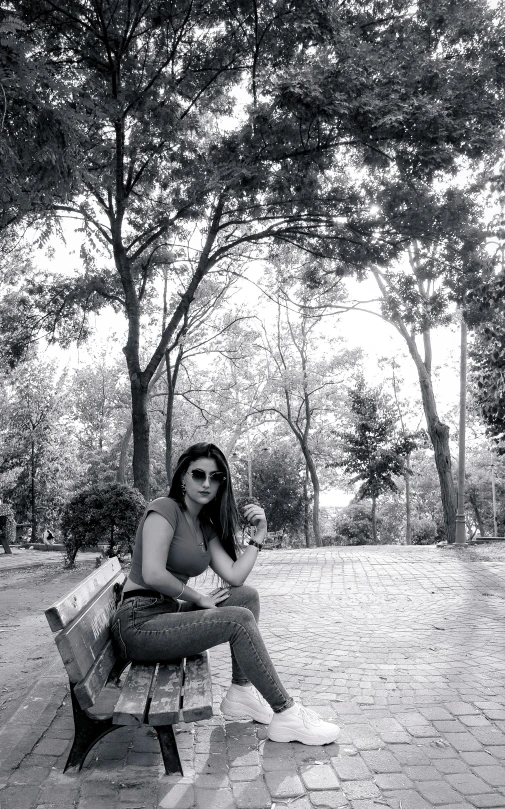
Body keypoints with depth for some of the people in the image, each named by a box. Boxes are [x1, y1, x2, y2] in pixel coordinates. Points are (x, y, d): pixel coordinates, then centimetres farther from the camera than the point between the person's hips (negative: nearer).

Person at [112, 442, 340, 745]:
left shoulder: (205, 526, 13)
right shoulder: (165, 509, -12)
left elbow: (234, 576, 1)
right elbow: (152, 575, -23)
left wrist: (259, 535, -4)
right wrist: (199, 599, -11)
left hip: (169, 613, 9)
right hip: (139, 623, -9)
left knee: (248, 596, 1)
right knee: (239, 619, -20)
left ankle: (241, 692, 5)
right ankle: (286, 714, -10)